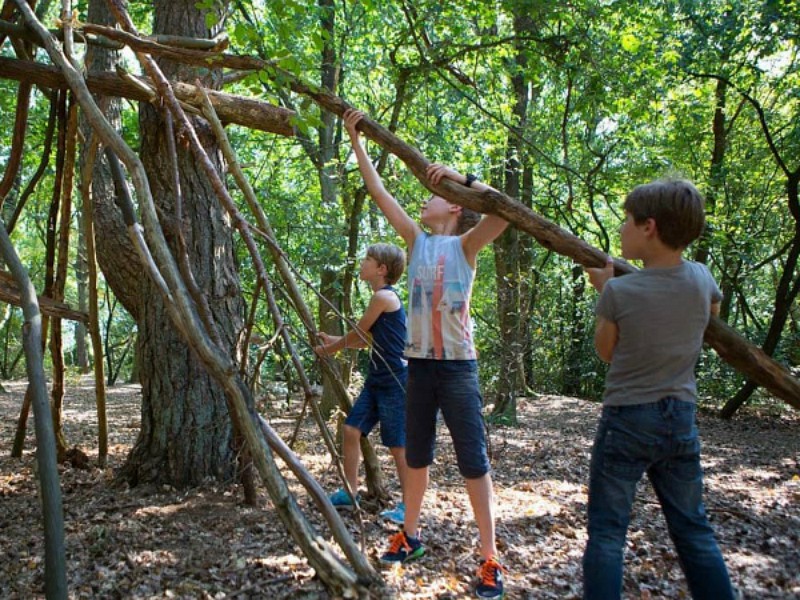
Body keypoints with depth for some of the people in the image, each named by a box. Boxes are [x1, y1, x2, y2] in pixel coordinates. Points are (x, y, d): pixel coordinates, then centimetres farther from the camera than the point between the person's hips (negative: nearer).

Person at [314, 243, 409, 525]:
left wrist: (331, 349, 10)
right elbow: (368, 339, 22)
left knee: (398, 445, -2)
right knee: (351, 429, 7)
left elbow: (359, 333, -5)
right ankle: (350, 492, 19)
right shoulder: (383, 297, 14)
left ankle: (408, 505, 11)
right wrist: (335, 341, 24)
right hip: (376, 380, 9)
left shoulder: (384, 296, -14)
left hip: (395, 382, -9)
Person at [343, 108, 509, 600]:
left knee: (474, 461, -1)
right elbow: (378, 191, 10)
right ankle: (411, 535, 33)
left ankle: (491, 559, 8)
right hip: (419, 364, 5)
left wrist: (460, 177, -27)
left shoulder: (466, 244, -3)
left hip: (458, 366, -5)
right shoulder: (418, 240, 10)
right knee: (417, 455, 17)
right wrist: (356, 140, 11)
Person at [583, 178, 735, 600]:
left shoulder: (618, 291, -16)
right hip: (681, 420, 5)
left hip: (626, 419, -4)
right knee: (693, 529, 17)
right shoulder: (701, 279, -4)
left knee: (606, 530, 4)